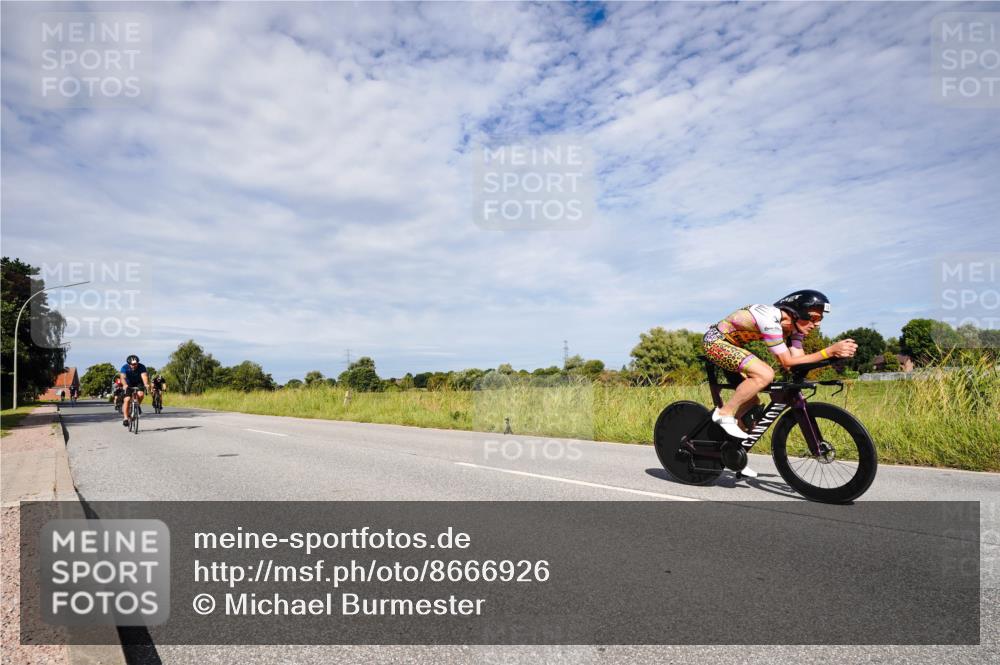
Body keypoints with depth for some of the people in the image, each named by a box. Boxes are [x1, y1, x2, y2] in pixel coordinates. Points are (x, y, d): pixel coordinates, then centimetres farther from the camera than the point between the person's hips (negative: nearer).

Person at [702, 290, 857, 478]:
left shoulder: (794, 325, -3)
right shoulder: (770, 319, -30)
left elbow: (799, 358, -10)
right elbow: (787, 362, -29)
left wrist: (835, 352, -21)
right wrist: (829, 351, -32)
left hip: (729, 345, 10)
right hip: (714, 341, -10)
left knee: (752, 401, 8)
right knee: (765, 374, -28)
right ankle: (724, 414, -13)